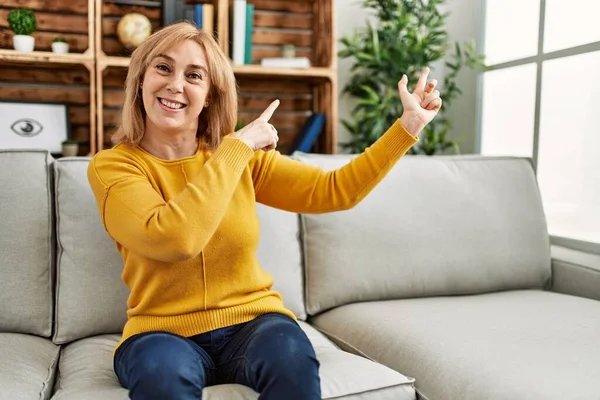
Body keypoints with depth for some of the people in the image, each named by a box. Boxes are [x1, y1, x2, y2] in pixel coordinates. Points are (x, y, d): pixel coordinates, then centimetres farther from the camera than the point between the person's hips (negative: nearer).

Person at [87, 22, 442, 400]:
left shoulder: (242, 155, 2)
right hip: (164, 332, -2)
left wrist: (409, 124, -2)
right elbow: (173, 239, -27)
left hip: (252, 321, 3)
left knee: (292, 359, -30)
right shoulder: (112, 165, -8)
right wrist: (238, 146, -19)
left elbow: (336, 190, 1)